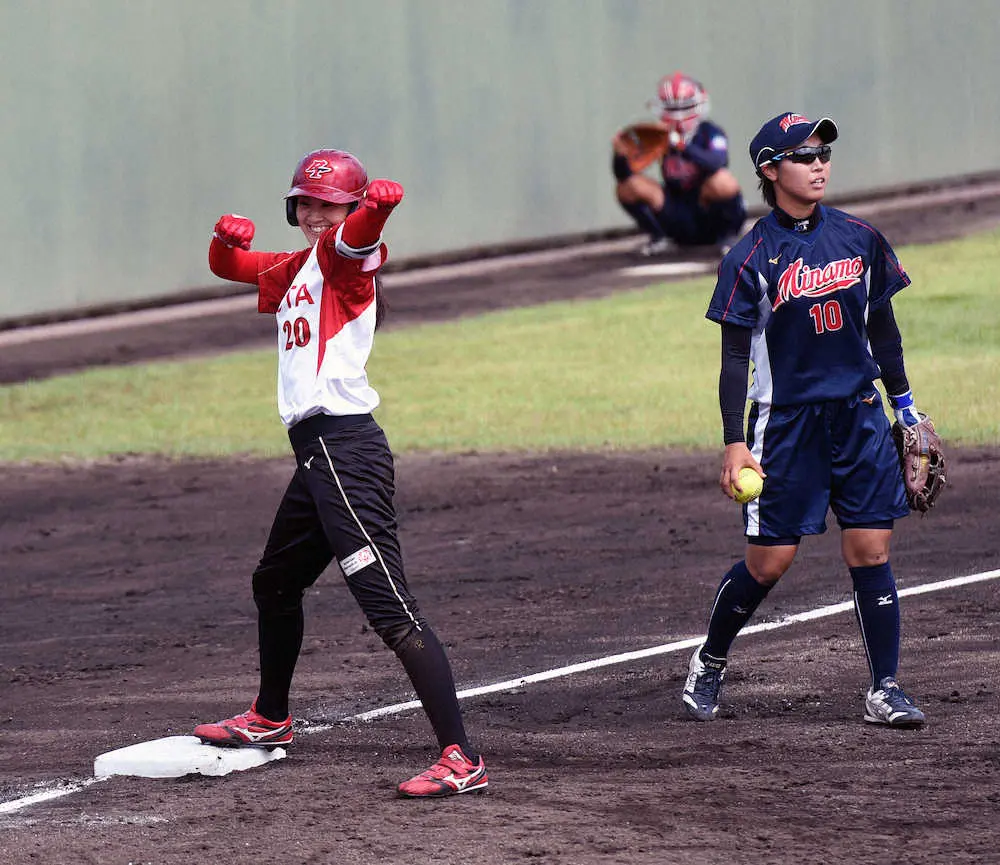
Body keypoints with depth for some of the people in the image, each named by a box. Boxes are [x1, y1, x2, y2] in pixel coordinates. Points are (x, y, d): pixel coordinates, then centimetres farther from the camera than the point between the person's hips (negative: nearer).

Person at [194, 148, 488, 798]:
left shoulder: (346, 257, -6)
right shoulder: (293, 269, 20)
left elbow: (357, 235, -28)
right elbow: (229, 267, 32)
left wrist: (379, 204, -52)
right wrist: (230, 237, 9)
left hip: (345, 447, -10)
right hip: (316, 452, 10)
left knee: (390, 608, -18)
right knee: (275, 583, 28)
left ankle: (461, 758, -25)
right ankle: (270, 720, 51)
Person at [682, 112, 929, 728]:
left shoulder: (860, 238, 4)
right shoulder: (752, 258, -7)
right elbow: (735, 356, -7)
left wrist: (904, 403, 17)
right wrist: (735, 442, -13)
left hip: (860, 416, 3)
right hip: (785, 421, -3)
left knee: (871, 549, -2)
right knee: (770, 561, -1)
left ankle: (885, 689, 4)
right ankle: (710, 664, 22)